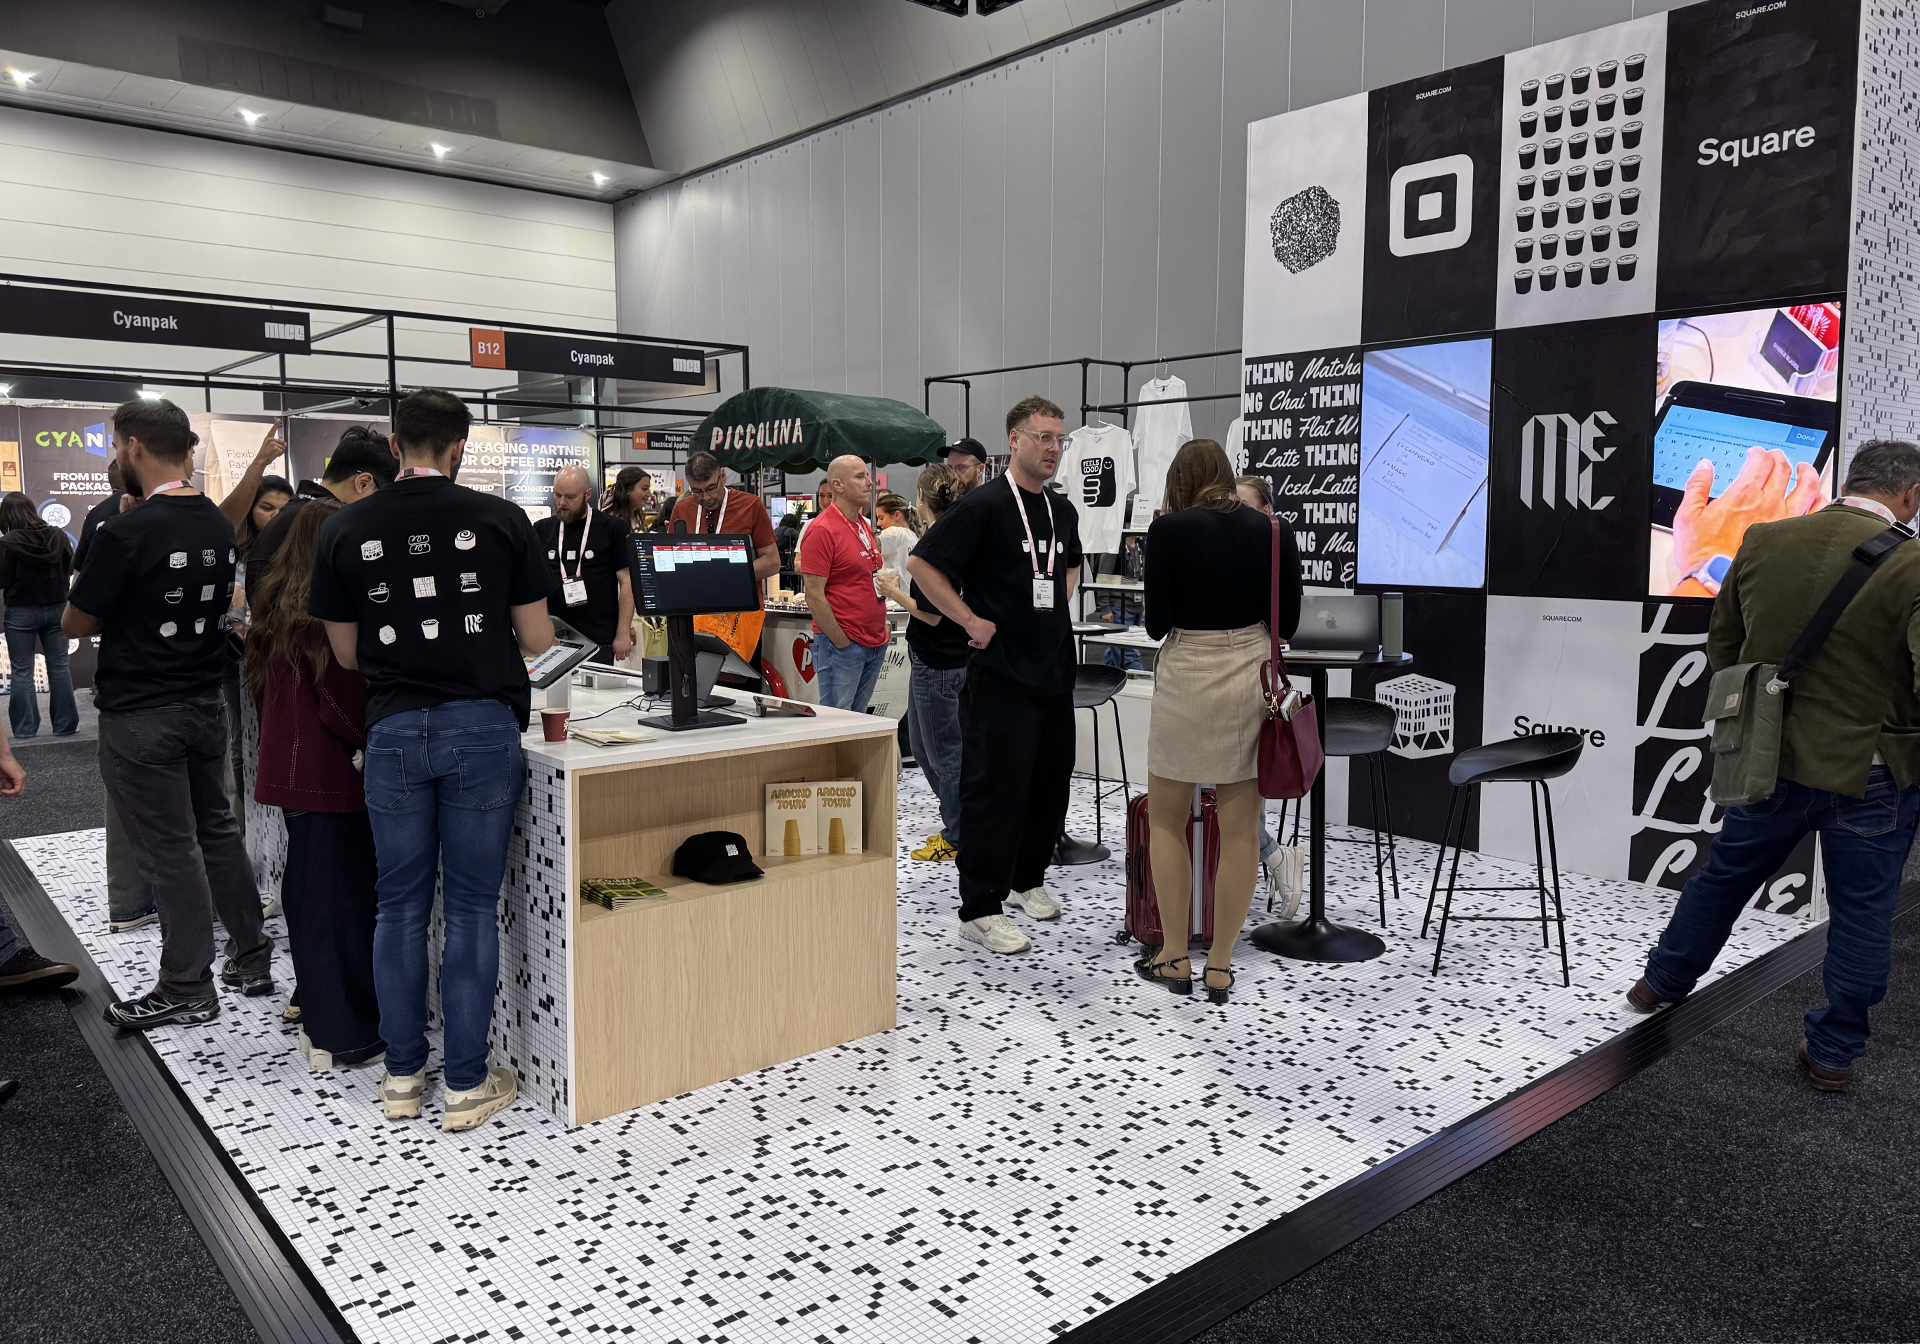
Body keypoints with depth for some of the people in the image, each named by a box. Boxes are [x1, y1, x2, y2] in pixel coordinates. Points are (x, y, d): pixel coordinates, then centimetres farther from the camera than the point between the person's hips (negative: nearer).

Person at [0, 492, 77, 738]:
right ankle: (65, 724, 11)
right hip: (56, 607, 3)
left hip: (21, 612, -3)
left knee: (21, 672, 6)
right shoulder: (58, 536, -4)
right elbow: (70, 568, 7)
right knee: (59, 667, 9)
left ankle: (25, 727, 8)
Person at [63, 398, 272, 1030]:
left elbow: (76, 623, -11)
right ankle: (251, 958, 25)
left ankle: (187, 989, 12)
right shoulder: (219, 527, 2)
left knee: (170, 850, 2)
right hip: (205, 702, 7)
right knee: (217, 830, 17)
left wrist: (113, 611, 9)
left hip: (140, 714, -7)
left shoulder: (126, 533, -19)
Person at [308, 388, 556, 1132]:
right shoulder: (502, 520, -4)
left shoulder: (344, 530, 1)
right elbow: (538, 639, 0)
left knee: (401, 905, 13)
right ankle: (467, 1084, 13)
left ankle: (402, 1075, 23)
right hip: (483, 723, -2)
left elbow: (346, 653, 8)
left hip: (394, 728, 2)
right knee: (471, 907, 5)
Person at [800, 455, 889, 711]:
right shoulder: (821, 530, -13)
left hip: (876, 642, 8)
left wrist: (881, 624, 15)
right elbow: (814, 596, -16)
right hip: (841, 644, -8)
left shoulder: (866, 526, 14)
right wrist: (841, 642, -15)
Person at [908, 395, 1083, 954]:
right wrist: (972, 620, -13)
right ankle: (981, 909, 4)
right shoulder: (984, 505, -10)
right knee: (996, 787, -5)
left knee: (1051, 780, 14)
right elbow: (921, 563, -13)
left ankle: (1027, 878, 33)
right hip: (1000, 671, -7)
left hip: (1055, 667, 8)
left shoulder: (1063, 510, 12)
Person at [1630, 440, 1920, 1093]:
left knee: (1723, 876, 22)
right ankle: (1833, 1053, 25)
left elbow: (1720, 651, 6)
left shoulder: (1761, 542, -4)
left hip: (1771, 760, 4)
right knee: (1861, 914, 13)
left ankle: (1661, 983, 39)